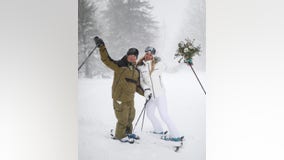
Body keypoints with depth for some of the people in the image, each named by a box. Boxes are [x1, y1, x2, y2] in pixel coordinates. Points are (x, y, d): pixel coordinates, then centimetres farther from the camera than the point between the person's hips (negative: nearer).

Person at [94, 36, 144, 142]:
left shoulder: (136, 71, 11)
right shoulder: (119, 66, -9)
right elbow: (106, 59, -18)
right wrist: (102, 47, -28)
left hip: (130, 99, 7)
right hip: (119, 98, -7)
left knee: (130, 117, 21)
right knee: (123, 119, 1)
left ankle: (128, 132, 43)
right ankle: (120, 135, 23)